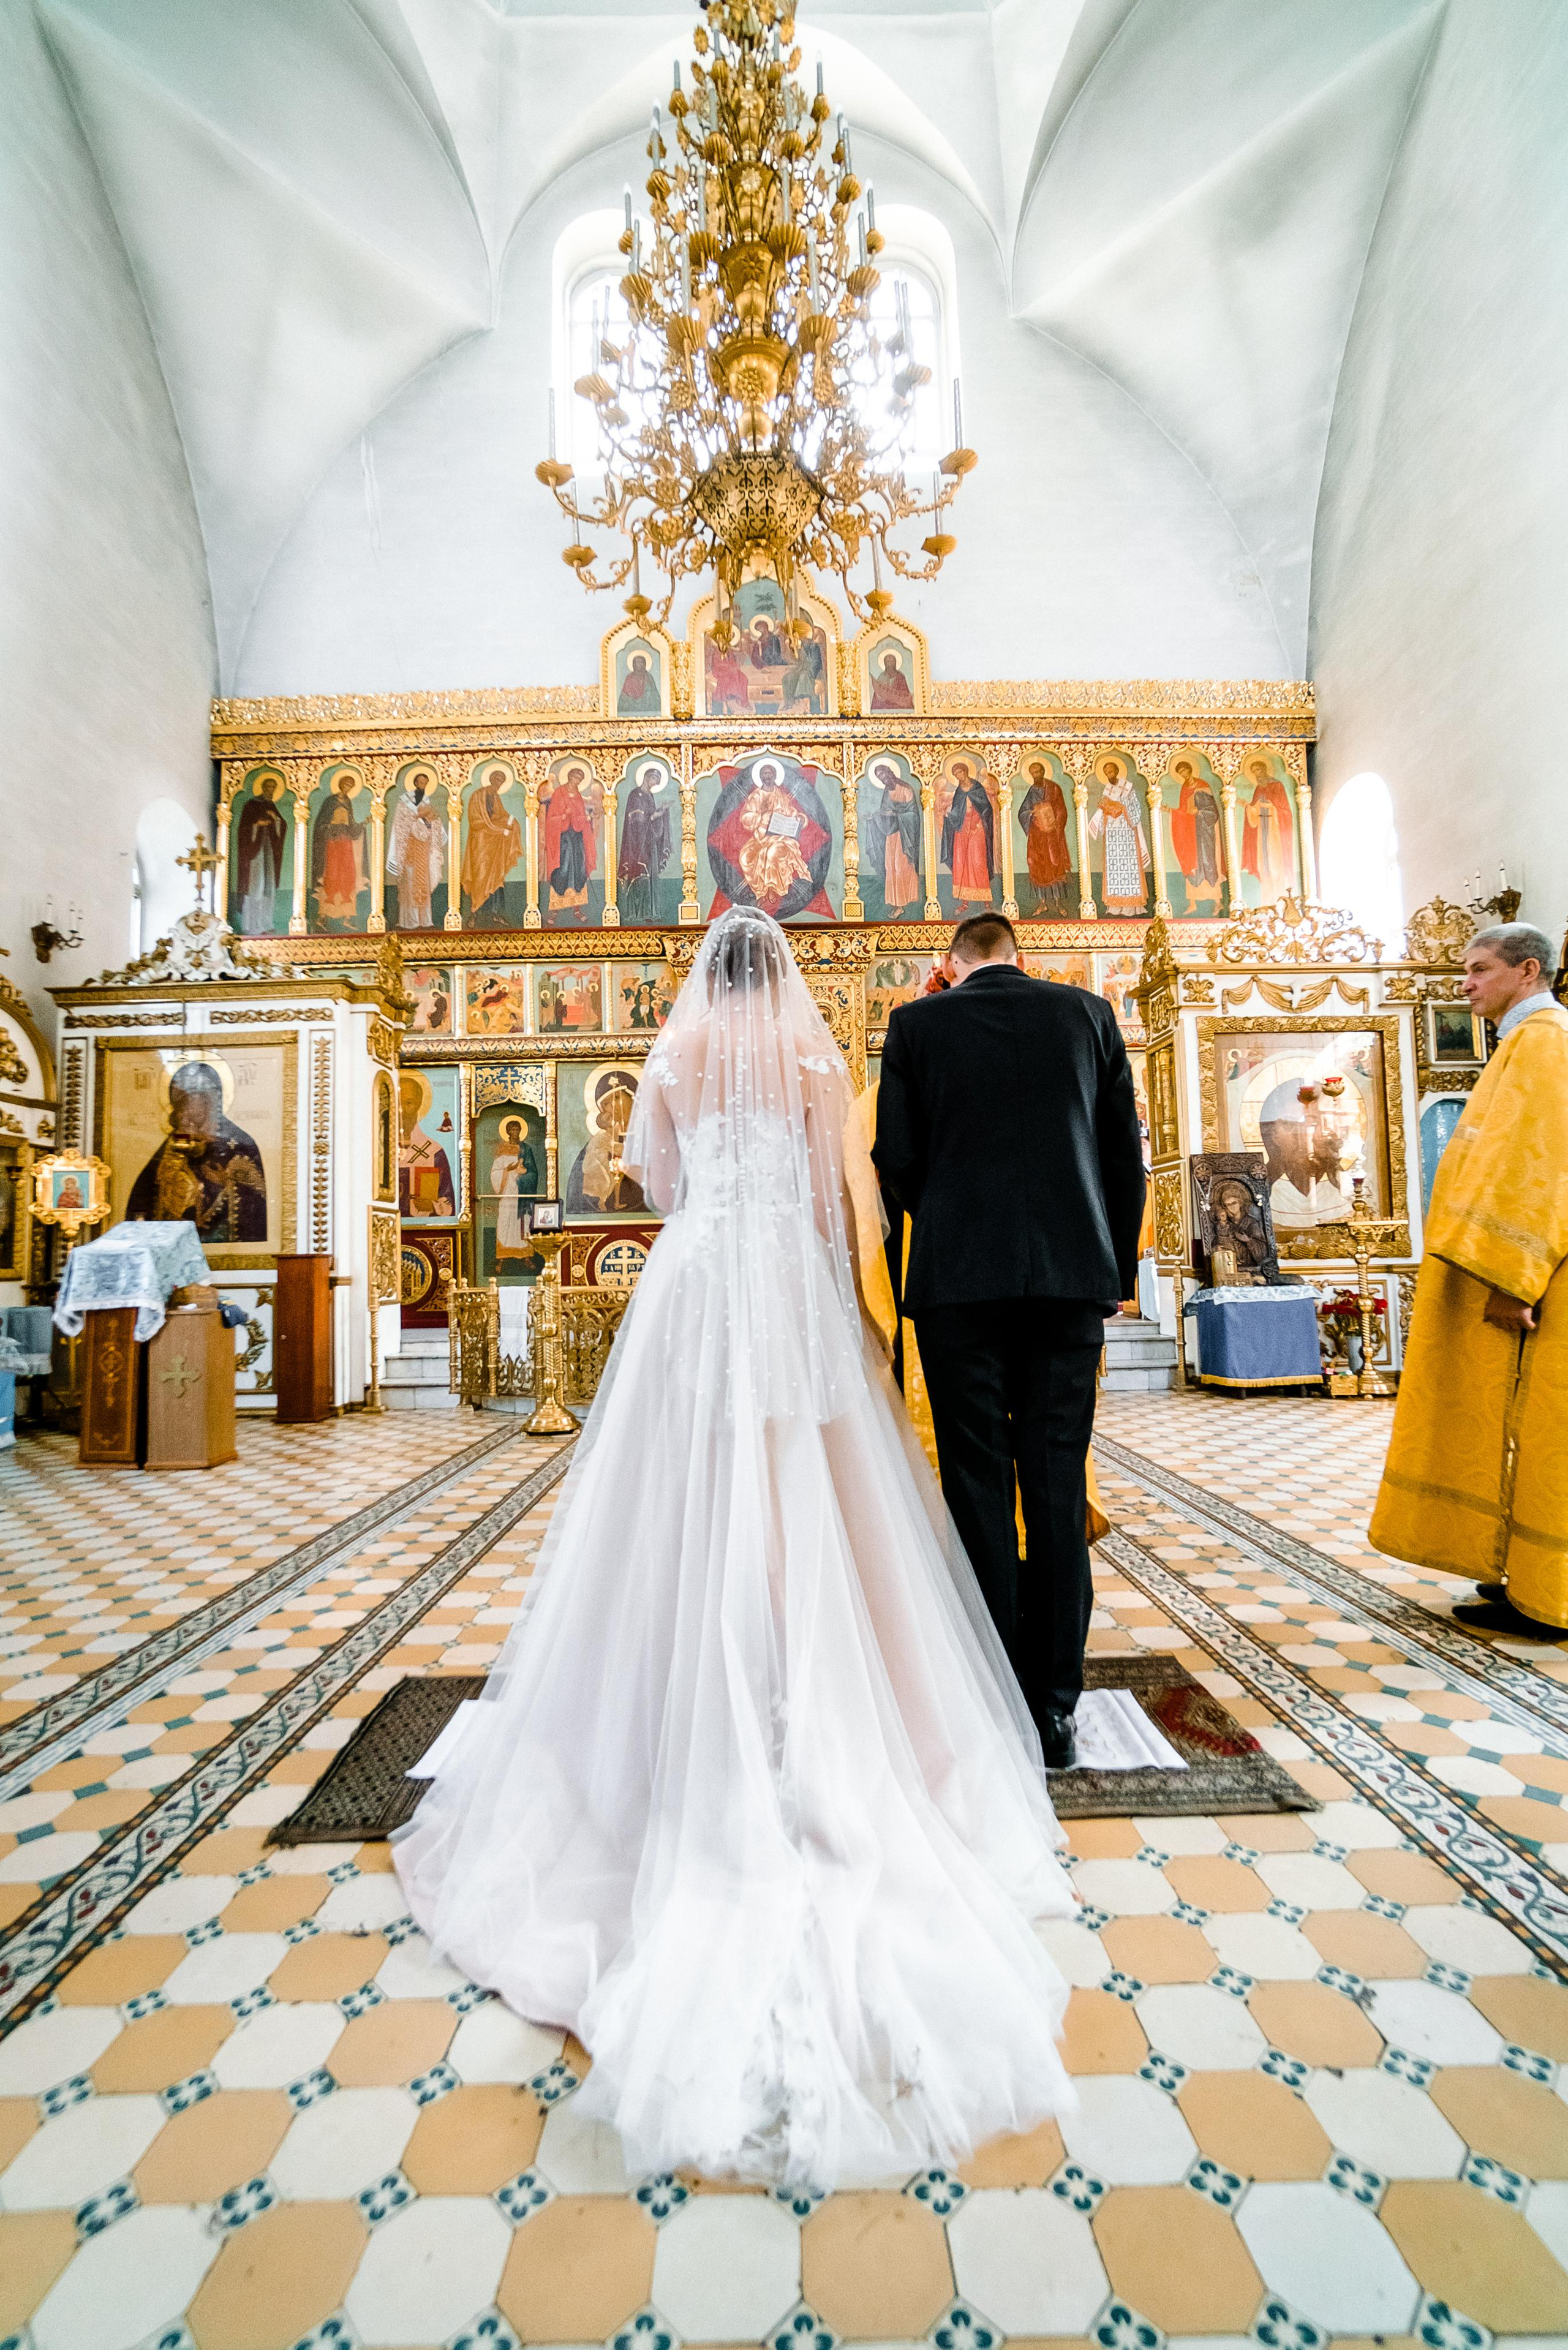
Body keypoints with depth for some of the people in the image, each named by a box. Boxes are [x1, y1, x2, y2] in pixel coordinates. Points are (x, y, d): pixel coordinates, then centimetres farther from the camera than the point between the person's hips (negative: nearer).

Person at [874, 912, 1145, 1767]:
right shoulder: (1087, 1012, 8)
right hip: (1072, 1275, 2)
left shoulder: (917, 1023, 3)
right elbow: (1125, 1152, 7)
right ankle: (1053, 1709, 16)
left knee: (978, 1481, 5)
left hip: (957, 1277, -2)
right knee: (1056, 1480, 7)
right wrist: (1115, 1273, 14)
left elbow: (896, 1157, -1)